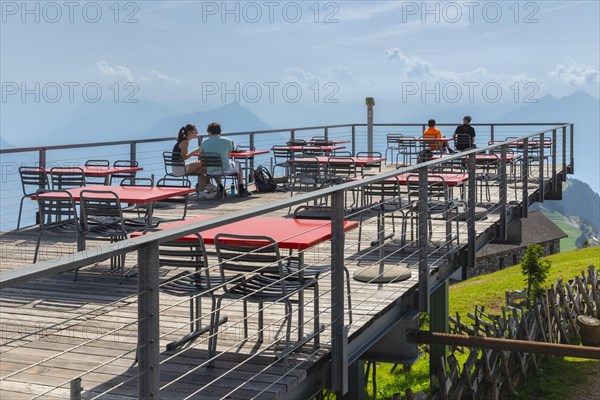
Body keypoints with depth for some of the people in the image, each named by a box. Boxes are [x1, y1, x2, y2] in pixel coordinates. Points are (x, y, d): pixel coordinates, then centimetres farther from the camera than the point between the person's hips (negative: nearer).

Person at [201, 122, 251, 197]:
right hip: (225, 168, -2)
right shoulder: (228, 141, -6)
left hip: (211, 170, 2)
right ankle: (241, 190, 32)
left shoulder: (204, 143, -3)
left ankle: (221, 189, 43)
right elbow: (228, 155, 5)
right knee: (238, 165, 30)